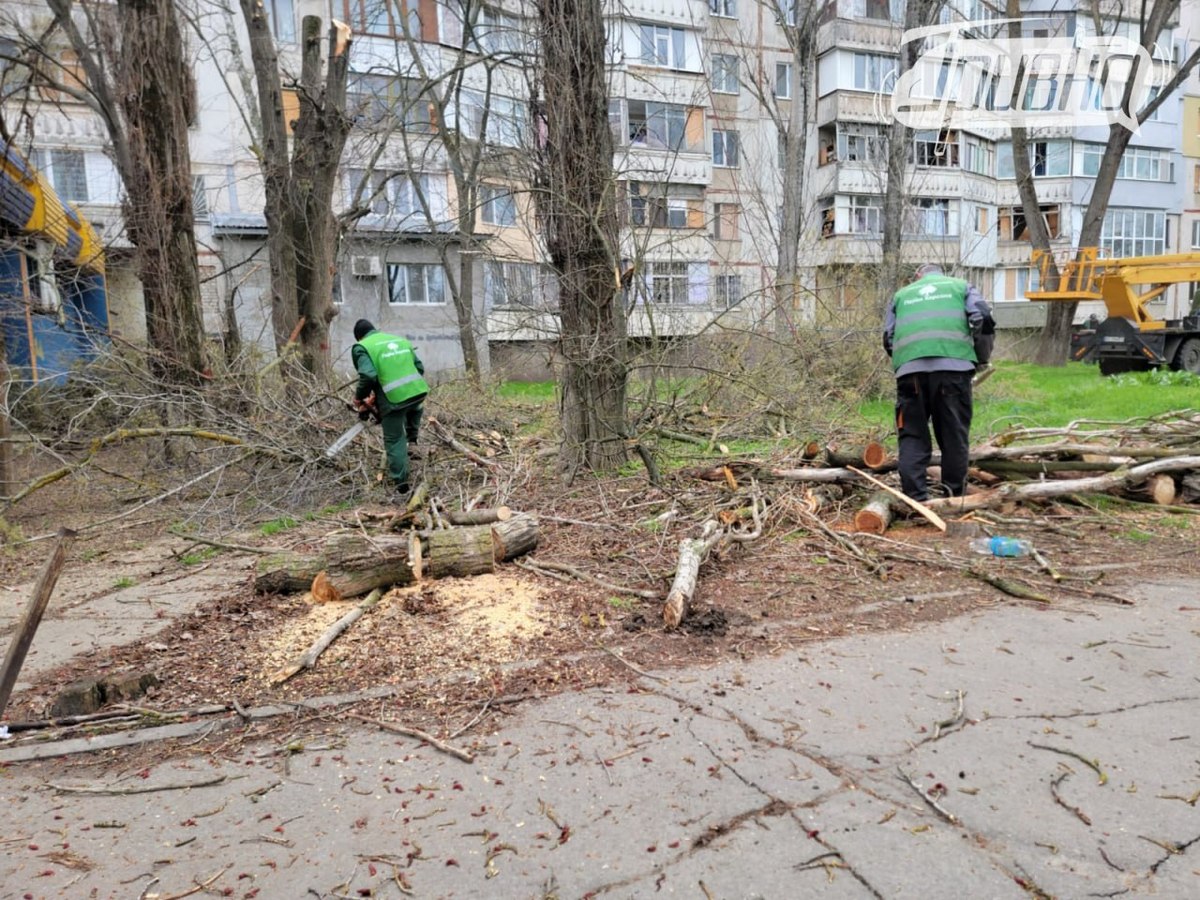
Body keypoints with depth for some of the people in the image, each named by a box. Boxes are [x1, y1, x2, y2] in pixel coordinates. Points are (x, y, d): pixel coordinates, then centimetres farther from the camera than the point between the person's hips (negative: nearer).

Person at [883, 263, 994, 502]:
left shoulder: (901, 294, 29)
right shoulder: (961, 287, 25)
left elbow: (888, 339, 21)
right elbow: (983, 320, 10)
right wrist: (983, 358, 23)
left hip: (909, 369, 1)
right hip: (953, 366, -1)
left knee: (912, 437, 3)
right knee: (954, 436, 6)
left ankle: (915, 498, -4)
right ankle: (955, 496, 10)